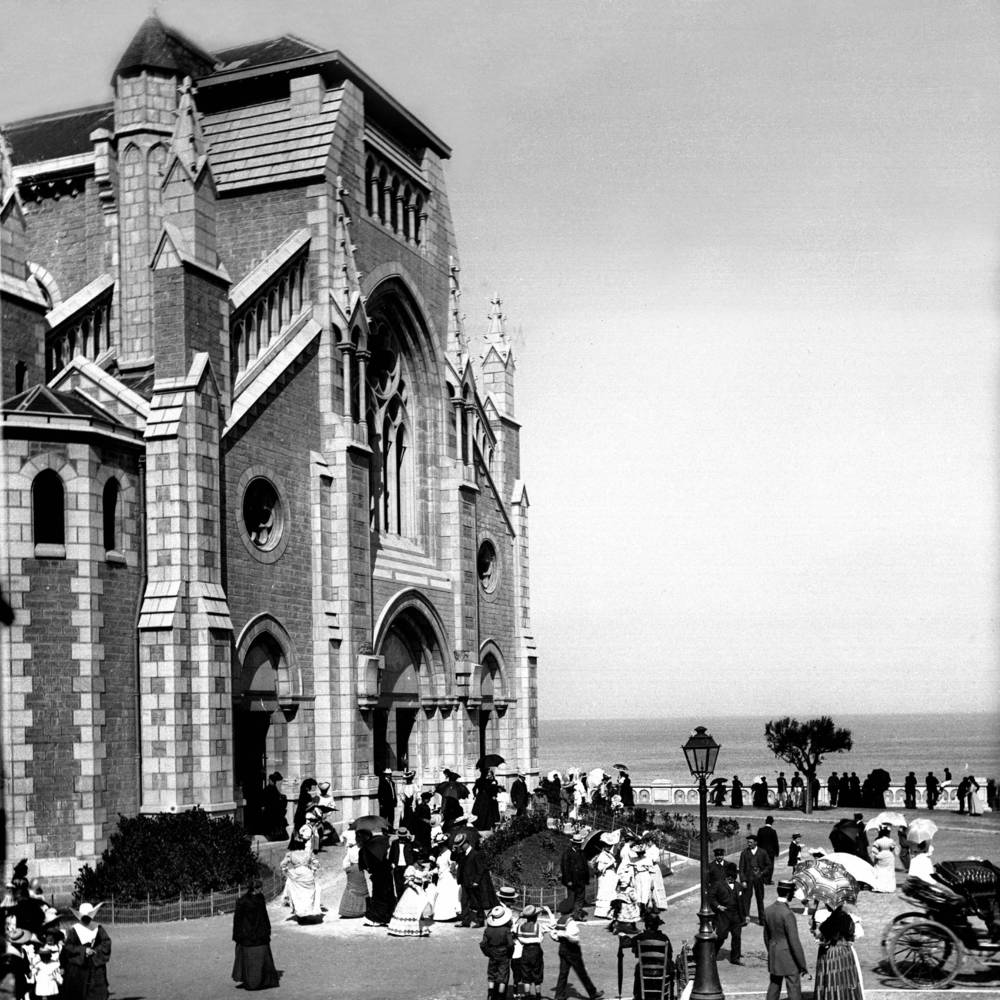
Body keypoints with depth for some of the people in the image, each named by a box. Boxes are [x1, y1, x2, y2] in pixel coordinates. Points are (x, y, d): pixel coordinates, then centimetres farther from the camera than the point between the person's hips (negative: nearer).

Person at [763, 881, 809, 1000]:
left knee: (774, 986, 17)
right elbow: (794, 942, -21)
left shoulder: (768, 910, 1)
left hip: (773, 956, 7)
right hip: (789, 958, -7)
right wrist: (803, 964, -14)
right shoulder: (787, 914, -23)